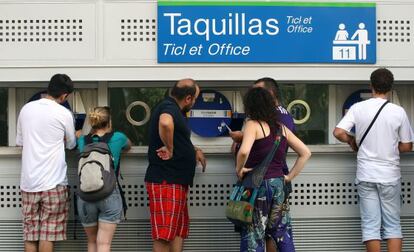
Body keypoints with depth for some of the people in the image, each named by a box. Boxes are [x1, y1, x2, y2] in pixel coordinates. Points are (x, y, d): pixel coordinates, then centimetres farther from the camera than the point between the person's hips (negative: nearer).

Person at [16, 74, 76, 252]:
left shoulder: (26, 109, 5)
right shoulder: (64, 114, -7)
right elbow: (71, 145, 9)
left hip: (28, 181, 4)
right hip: (53, 182, -4)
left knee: (30, 233, 9)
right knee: (48, 234, 1)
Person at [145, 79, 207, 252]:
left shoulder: (172, 108, 18)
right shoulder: (169, 107, -15)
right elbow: (165, 123, -40)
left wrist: (194, 150, 16)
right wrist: (169, 149, -26)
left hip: (177, 182, 11)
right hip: (166, 181, -11)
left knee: (179, 231, 15)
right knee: (164, 234, -8)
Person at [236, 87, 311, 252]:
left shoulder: (253, 125, -8)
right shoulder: (281, 127, 10)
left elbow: (244, 151, -27)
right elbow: (305, 153, 13)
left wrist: (239, 169, -10)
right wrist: (290, 176, 12)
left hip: (258, 184, -6)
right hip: (278, 184, 6)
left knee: (253, 238, -1)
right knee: (281, 234, 17)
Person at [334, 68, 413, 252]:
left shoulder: (358, 108, -4)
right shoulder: (398, 112, -4)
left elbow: (338, 133, -10)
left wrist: (352, 141, 10)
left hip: (366, 175, 0)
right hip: (390, 175, 0)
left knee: (370, 224, 4)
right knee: (393, 224, 8)